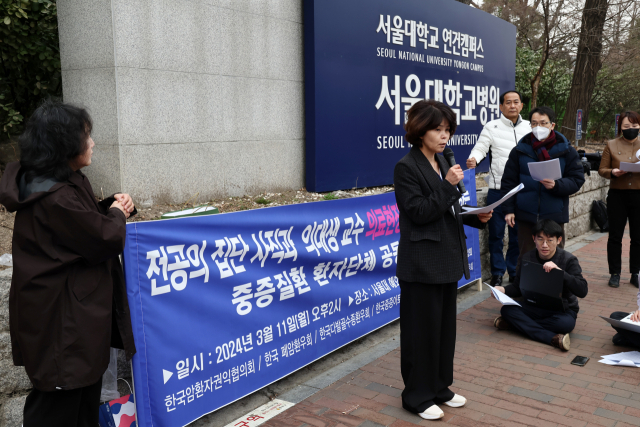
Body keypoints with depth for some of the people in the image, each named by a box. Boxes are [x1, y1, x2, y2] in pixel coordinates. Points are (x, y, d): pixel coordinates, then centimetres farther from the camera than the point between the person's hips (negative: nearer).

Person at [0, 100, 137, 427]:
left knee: (85, 388, 20)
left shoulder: (67, 182, 7)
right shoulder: (55, 197, -25)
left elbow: (85, 221, 20)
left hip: (75, 309, 10)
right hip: (61, 318, -10)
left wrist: (112, 207, 1)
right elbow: (106, 239, -21)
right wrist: (117, 213, -1)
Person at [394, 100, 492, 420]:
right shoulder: (406, 167, -12)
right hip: (422, 264, -8)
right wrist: (448, 185, -23)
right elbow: (419, 212, -18)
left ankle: (439, 387, 30)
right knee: (422, 330, 2)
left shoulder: (442, 163, 13)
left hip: (447, 259, 8)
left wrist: (476, 217, 2)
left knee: (445, 326, 15)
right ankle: (418, 396, 17)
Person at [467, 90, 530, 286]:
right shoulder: (492, 127, 0)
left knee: (518, 233, 11)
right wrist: (473, 159, -29)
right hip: (498, 189, -3)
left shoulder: (529, 127, 11)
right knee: (496, 233, 3)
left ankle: (515, 272, 25)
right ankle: (497, 273, 16)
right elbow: (481, 147, -8)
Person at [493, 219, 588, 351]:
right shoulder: (527, 258, 2)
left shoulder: (568, 260, -9)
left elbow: (582, 291, -21)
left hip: (562, 310, -3)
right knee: (506, 309, -25)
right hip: (532, 308, 3)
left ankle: (517, 324, -23)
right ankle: (553, 339, -34)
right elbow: (518, 287, 10)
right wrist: (504, 290, -12)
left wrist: (560, 271, -33)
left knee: (566, 323, -38)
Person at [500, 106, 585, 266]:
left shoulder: (566, 151, 4)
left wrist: (556, 185, -19)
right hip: (526, 216, 1)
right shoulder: (520, 150, 5)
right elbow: (508, 182, 6)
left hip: (554, 216, 0)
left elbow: (577, 180, 0)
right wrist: (508, 209, -1)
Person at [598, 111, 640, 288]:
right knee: (615, 237, 4)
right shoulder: (611, 145, 4)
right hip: (617, 195, -1)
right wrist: (613, 172, -18)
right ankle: (615, 273, 14)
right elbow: (601, 170, 3)